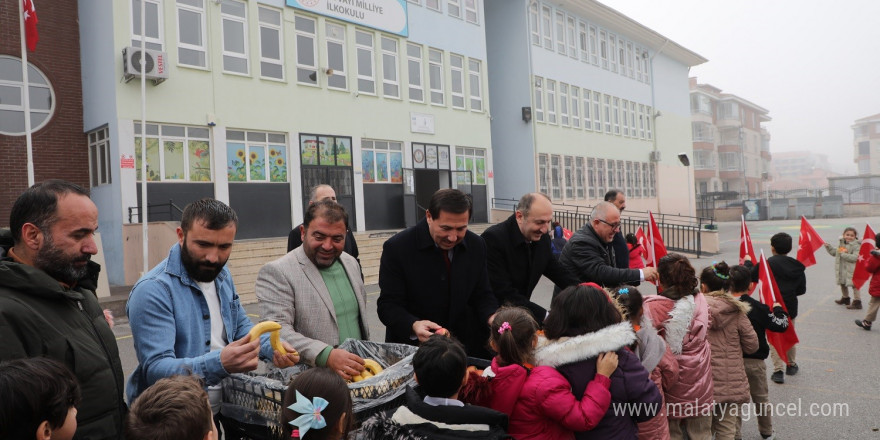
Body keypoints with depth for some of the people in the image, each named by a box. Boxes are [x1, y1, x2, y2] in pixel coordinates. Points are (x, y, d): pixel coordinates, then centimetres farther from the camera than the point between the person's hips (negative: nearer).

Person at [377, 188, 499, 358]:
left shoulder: (476, 245, 2)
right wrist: (413, 326, -30)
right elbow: (388, 305, -11)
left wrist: (492, 317, -13)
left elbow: (482, 295, 9)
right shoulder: (397, 248, -12)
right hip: (412, 350, -2)